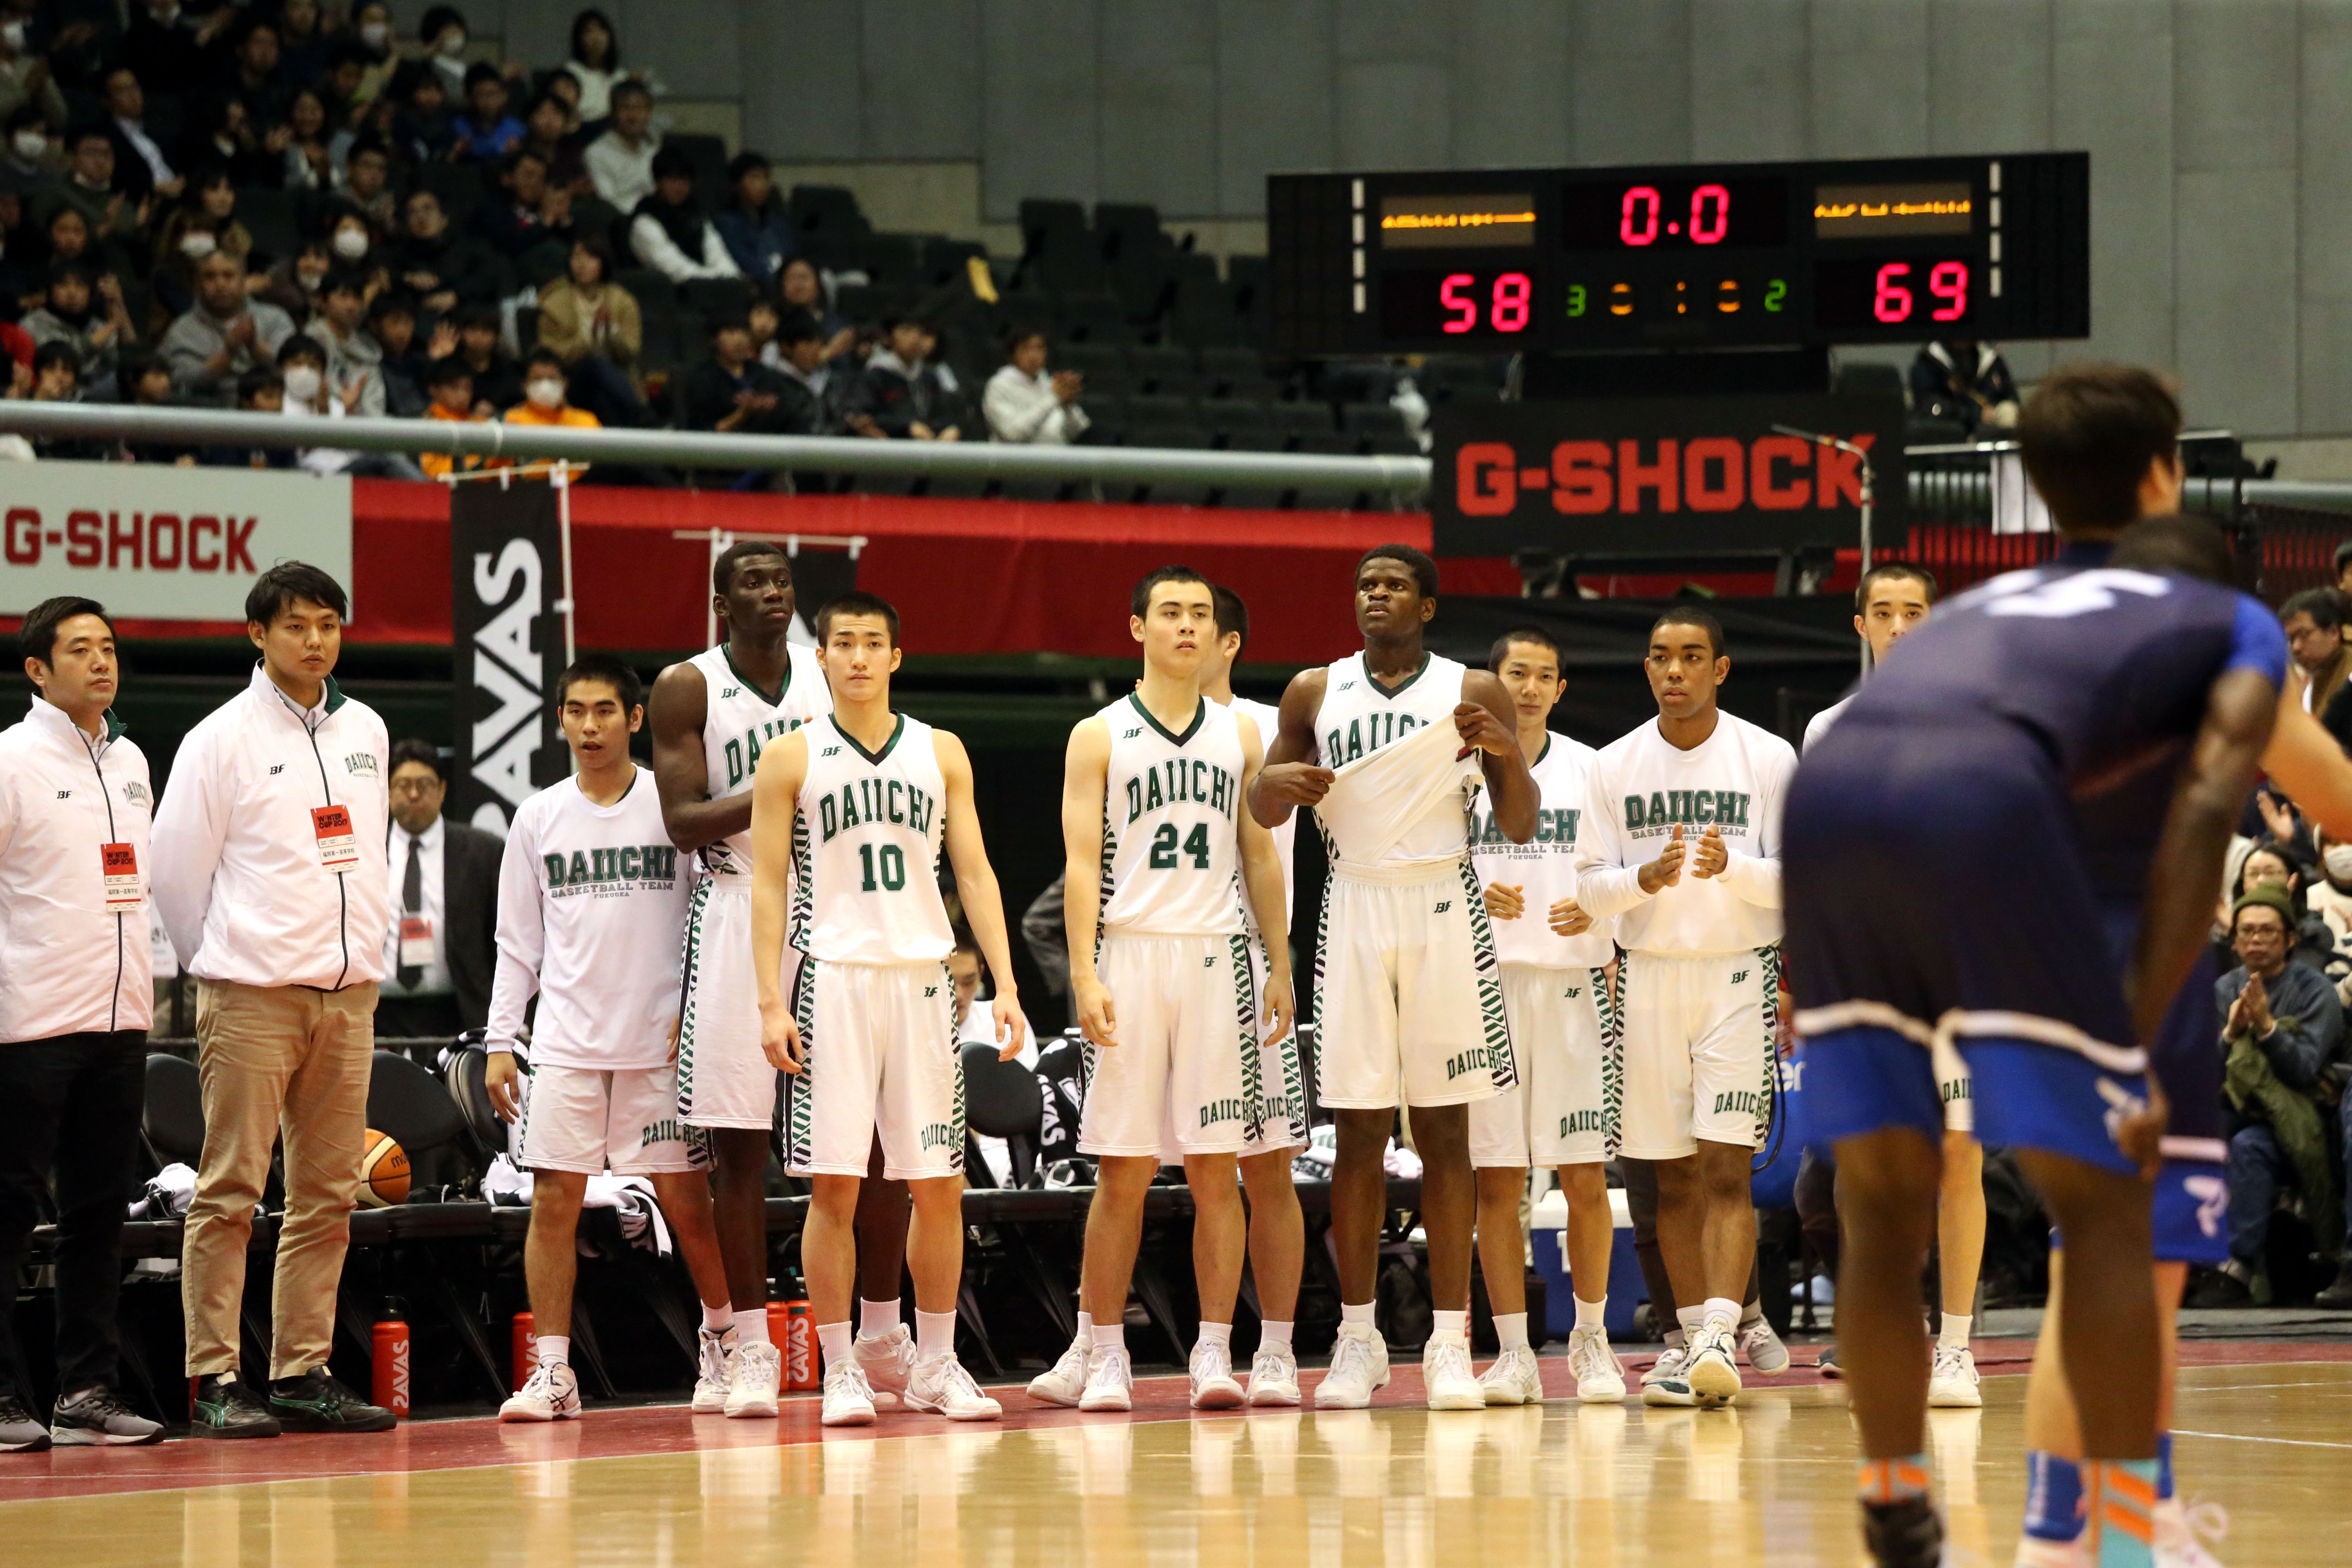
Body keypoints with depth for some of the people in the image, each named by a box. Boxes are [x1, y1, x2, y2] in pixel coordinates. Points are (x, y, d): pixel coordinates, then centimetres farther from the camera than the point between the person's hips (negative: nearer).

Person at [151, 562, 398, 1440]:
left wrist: (365, 951, 14)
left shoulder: (366, 733, 12)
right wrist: (218, 965, 5)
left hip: (347, 995, 6)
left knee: (328, 1196, 6)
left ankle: (303, 1374, 11)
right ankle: (214, 1383, -5)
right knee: (230, 1194, -6)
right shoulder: (222, 741, -6)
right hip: (252, 996, -6)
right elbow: (178, 872, -2)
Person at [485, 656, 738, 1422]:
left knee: (683, 1195, 1)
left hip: (660, 1040, -2)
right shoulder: (538, 819, 8)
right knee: (553, 1197, -4)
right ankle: (552, 1370, -2)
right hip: (565, 1042, 2)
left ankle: (724, 1338, 21)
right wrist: (500, 1042, 4)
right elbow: (518, 943, 11)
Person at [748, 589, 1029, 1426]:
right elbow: (768, 883, 1)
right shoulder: (791, 758, 3)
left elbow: (974, 871, 9)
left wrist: (1005, 984, 0)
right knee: (833, 1183, -5)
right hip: (834, 974, -3)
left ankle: (935, 1366, 13)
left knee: (939, 1183, 3)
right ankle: (841, 1371, 2)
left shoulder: (941, 753, 10)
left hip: (924, 973, 3)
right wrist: (770, 1002, -8)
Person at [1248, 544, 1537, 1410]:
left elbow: (1520, 828, 4)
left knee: (1443, 1129, -1)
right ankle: (1357, 1341, 6)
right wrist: (1281, 780, -5)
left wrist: (1507, 754, -15)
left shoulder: (1473, 692, 4)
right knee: (1358, 1132, 0)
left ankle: (1450, 1345, 1)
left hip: (1445, 912, -1)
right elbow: (1264, 810, 18)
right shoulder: (1316, 692, 9)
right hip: (1355, 907, 1)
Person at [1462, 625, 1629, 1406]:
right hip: (1484, 984, 0)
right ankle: (1513, 1353, 4)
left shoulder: (1592, 770, 10)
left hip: (1573, 982, 1)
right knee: (1496, 1180, 0)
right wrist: (1476, 899, -13)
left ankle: (1591, 1341, 11)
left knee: (1584, 1178, -2)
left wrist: (1595, 912, -8)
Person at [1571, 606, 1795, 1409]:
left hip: (1738, 973, -3)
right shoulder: (1615, 766, 6)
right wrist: (1645, 879, -16)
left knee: (1727, 1168, -12)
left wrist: (1733, 867, -22)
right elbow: (1590, 886, 6)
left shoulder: (1769, 759, 0)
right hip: (1650, 975, 3)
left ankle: (1720, 1339, -20)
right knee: (1675, 1176, 7)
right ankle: (1692, 1336, 14)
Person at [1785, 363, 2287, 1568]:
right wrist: (2136, 1042, 5)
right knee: (2102, 1199, 6)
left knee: (1883, 1199, 17)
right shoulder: (2233, 623, 27)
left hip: (1826, 796, 5)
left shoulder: (1981, 605, 42)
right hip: (1987, 803, -5)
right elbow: (2205, 808, 10)